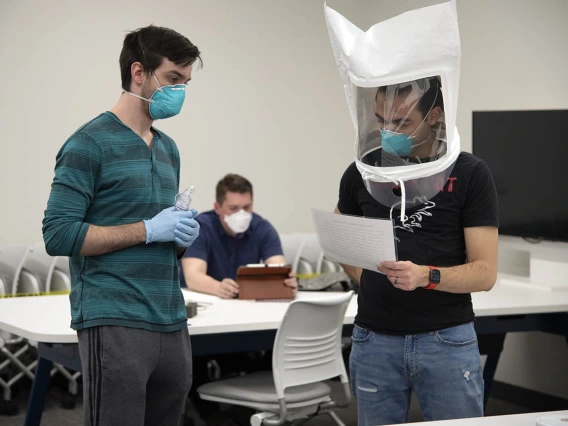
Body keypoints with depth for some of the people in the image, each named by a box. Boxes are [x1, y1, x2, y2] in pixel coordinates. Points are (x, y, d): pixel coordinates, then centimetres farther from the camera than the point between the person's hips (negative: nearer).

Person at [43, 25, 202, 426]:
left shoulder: (168, 149, 17)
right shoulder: (90, 143, -5)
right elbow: (58, 234, -13)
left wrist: (182, 237, 2)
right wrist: (147, 230, -15)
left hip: (172, 324, 7)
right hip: (115, 324, -7)